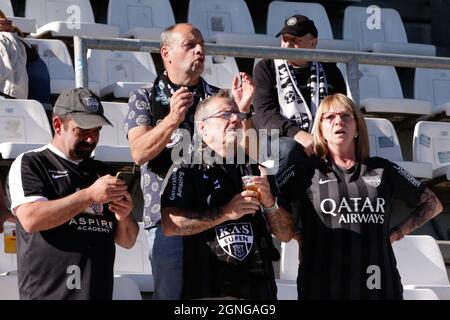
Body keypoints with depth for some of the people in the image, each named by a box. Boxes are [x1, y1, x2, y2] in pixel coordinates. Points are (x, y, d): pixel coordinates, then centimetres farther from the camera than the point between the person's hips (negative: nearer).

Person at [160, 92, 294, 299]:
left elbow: (286, 234, 11)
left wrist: (269, 204, -8)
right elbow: (169, 224, -16)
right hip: (208, 290, -4)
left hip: (260, 287, 4)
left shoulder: (256, 170, 12)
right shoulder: (188, 170, -1)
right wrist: (225, 213, -17)